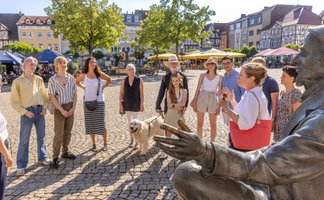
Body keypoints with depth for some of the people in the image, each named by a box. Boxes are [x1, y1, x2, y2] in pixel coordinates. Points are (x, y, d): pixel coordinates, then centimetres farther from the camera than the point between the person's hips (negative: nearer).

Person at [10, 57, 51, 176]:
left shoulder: (39, 79, 7)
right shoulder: (17, 81, -3)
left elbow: (44, 95, 12)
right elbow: (14, 101, -4)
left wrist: (45, 108, -1)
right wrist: (24, 112, -12)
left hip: (40, 111, 4)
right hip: (27, 112, -4)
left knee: (41, 136, 14)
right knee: (24, 139, 0)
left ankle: (42, 158, 30)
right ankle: (21, 165, 11)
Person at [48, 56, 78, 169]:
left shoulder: (71, 78, 4)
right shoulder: (53, 80, -7)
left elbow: (75, 94, 6)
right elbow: (52, 97, -9)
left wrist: (73, 108, -4)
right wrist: (62, 110, -13)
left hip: (70, 108, 4)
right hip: (59, 108, -4)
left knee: (68, 132, 12)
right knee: (58, 134, -3)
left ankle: (65, 152, 26)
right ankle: (55, 158, 5)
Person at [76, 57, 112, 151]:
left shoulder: (100, 74, -2)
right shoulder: (83, 75, 0)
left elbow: (109, 80, 14)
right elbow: (76, 81, 19)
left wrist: (103, 87, 2)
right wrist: (83, 87, 5)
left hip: (99, 101, -1)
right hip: (88, 102, 2)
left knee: (101, 123, 0)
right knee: (90, 124, 7)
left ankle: (105, 143, 16)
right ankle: (93, 144, 22)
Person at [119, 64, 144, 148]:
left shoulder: (139, 80, -6)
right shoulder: (124, 81, 2)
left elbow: (142, 93, -7)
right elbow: (121, 93, 3)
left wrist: (142, 104, -12)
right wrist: (120, 104, -3)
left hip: (136, 103, -3)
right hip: (127, 104, 3)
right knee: (129, 121, 11)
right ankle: (132, 139, 23)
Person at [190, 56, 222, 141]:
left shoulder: (219, 77, 1)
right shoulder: (202, 75, 4)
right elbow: (198, 89, 4)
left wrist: (219, 105, -4)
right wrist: (194, 101, -2)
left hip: (213, 100, -1)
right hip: (201, 98, 1)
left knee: (213, 124, 4)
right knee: (199, 123, 6)